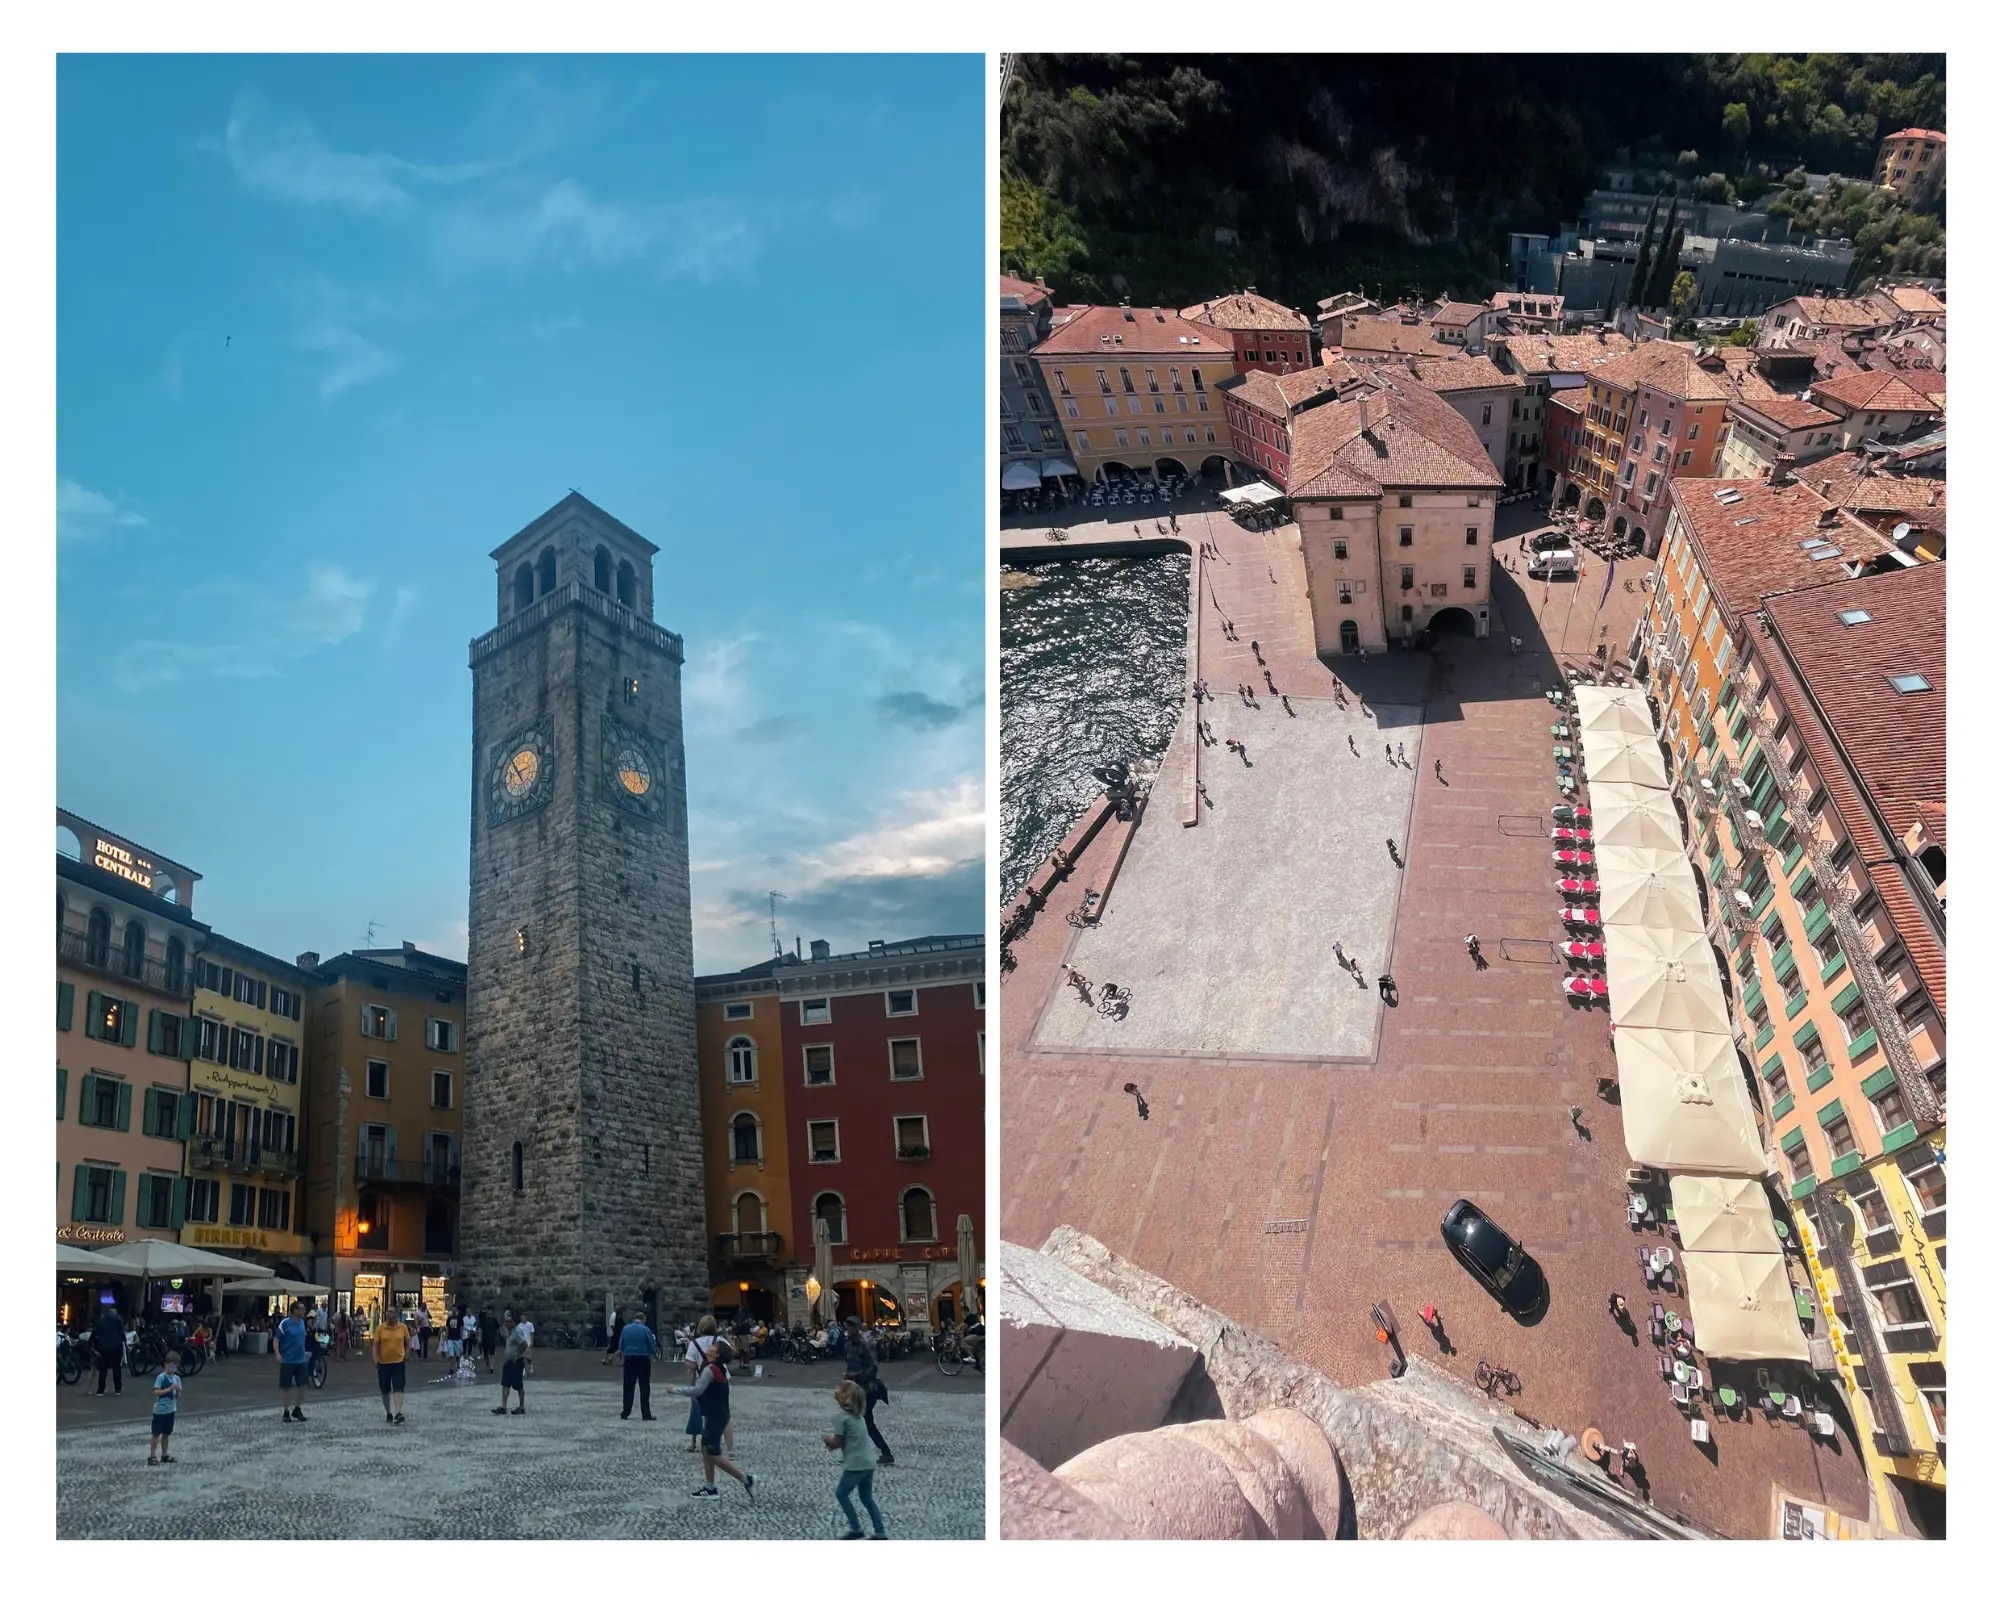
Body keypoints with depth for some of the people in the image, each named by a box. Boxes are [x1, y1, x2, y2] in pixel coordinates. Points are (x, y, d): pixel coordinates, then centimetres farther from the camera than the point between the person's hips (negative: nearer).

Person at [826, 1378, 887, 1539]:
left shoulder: (841, 1417, -11)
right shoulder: (857, 1416, 15)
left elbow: (837, 1443, -7)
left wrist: (827, 1439, 11)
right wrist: (833, 1439, 12)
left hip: (855, 1466, -8)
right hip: (868, 1464, 8)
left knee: (841, 1494, 11)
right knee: (867, 1498, 17)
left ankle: (856, 1529, 12)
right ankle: (880, 1533, 14)